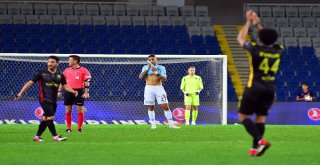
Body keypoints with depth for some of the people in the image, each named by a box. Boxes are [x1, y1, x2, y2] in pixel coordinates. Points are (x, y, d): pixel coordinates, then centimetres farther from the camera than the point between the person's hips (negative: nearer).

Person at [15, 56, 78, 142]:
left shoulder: (60, 75, 8)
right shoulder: (42, 73, -4)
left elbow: (65, 86, 10)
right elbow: (30, 83, -3)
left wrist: (73, 91, -11)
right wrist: (21, 93, -9)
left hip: (53, 101, 5)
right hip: (44, 99, -5)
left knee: (45, 119, 9)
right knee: (50, 117, -13)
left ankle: (37, 136, 18)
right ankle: (55, 136, -10)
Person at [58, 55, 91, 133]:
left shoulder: (83, 70, -2)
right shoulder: (66, 70, 12)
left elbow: (87, 82, -5)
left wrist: (86, 92, -12)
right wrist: (59, 91, 11)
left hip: (79, 91, -4)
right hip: (68, 91, 4)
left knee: (80, 110, -2)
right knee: (68, 110, 4)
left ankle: (80, 128, 5)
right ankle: (68, 128, 10)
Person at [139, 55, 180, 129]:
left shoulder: (161, 68, 3)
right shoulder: (145, 67, 8)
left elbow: (164, 78, -10)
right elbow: (140, 77, -5)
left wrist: (156, 72, -22)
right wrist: (147, 69, -14)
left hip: (159, 88, -1)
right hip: (149, 88, 1)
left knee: (165, 106, -6)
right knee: (150, 107, 1)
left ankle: (171, 124, -2)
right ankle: (153, 124, 9)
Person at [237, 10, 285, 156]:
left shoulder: (255, 50, -15)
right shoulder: (278, 51, -2)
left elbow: (240, 38, 3)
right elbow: (269, 40, 22)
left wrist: (248, 22, 12)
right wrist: (258, 25, 25)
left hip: (254, 88, -5)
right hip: (270, 88, 5)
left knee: (244, 116, 2)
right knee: (261, 117, 12)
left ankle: (260, 141, -16)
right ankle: (255, 148, 9)